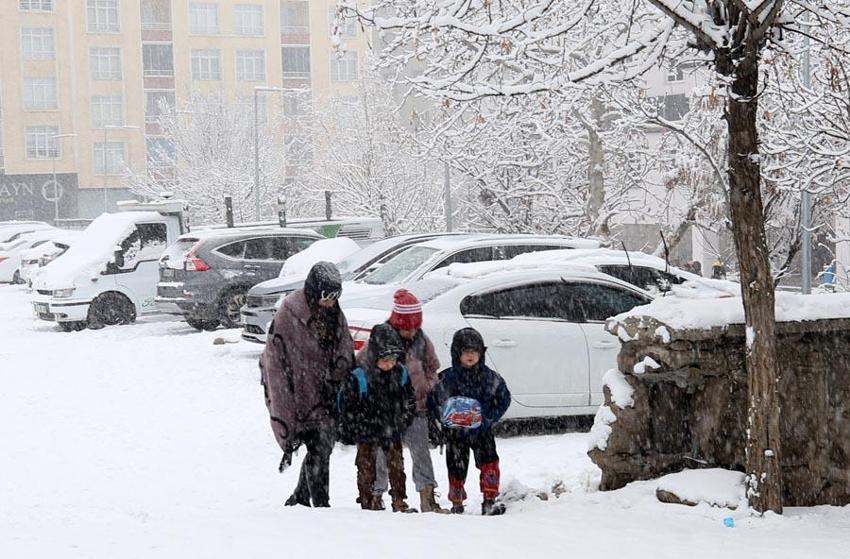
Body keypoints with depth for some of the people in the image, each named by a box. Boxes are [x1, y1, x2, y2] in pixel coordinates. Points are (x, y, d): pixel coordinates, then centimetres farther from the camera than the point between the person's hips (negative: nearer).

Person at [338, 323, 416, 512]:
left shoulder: (401, 374, -2)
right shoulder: (359, 378, -16)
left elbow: (409, 401, 12)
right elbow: (345, 405, -9)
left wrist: (403, 422, 6)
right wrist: (355, 430, -6)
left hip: (392, 433, 3)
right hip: (366, 434, -3)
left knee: (397, 467, 5)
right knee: (367, 468, 4)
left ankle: (399, 502, 14)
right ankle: (368, 503, 13)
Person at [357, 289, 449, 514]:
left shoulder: (422, 341, 5)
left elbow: (432, 368, 19)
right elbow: (360, 367, -2)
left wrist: (428, 386, 3)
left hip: (415, 407, 3)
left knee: (421, 452, -2)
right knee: (382, 453, 5)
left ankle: (427, 497, 1)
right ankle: (376, 495, 18)